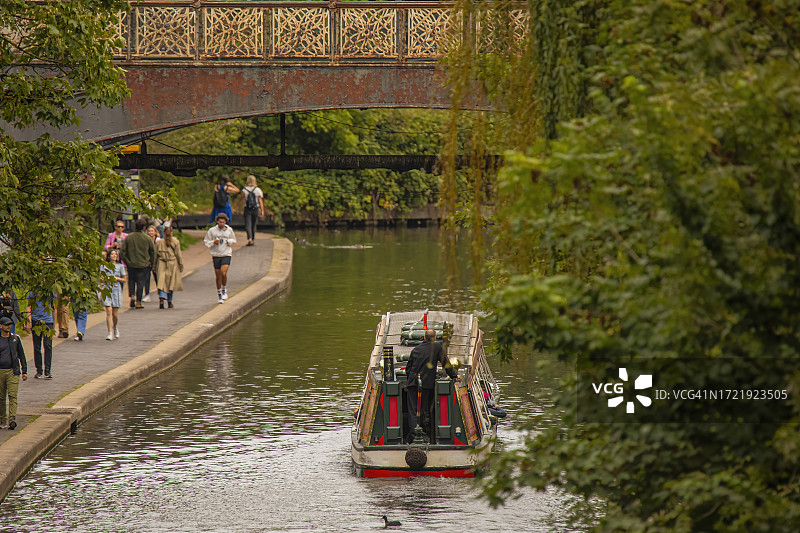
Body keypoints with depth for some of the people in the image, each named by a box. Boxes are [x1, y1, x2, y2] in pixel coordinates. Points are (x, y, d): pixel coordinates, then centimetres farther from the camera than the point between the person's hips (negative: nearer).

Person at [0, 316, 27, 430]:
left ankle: (12, 419, -23)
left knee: (12, 396, -13)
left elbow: (21, 355, 13)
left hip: (13, 372, 0)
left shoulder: (15, 338, 7)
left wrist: (24, 371, 10)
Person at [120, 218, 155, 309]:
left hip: (131, 264, 1)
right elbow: (153, 252, 0)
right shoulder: (147, 238, -5)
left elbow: (122, 251, -1)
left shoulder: (128, 237, -3)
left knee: (131, 280, 20)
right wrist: (151, 264, 12)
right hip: (143, 265, -1)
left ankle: (131, 295, -1)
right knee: (141, 282, 5)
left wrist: (126, 262, 11)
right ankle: (138, 302, 4)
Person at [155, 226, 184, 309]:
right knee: (171, 283, 10)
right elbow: (178, 255, -2)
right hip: (173, 265, 0)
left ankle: (161, 298, -27)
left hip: (162, 265, 0)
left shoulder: (159, 242, 2)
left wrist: (154, 266, 14)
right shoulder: (176, 242, -3)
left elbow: (155, 255, 6)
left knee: (162, 282, -2)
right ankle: (169, 302, 17)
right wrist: (181, 265, 6)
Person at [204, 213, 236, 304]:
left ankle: (224, 290, 7)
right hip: (216, 255, 1)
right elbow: (206, 242, 4)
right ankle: (219, 295, 21)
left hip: (226, 254, 0)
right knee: (218, 276, 5)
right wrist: (213, 242, -15)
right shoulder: (212, 230, -3)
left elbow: (233, 240, 17)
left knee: (223, 273, -19)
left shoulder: (229, 230, 2)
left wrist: (229, 241, -5)